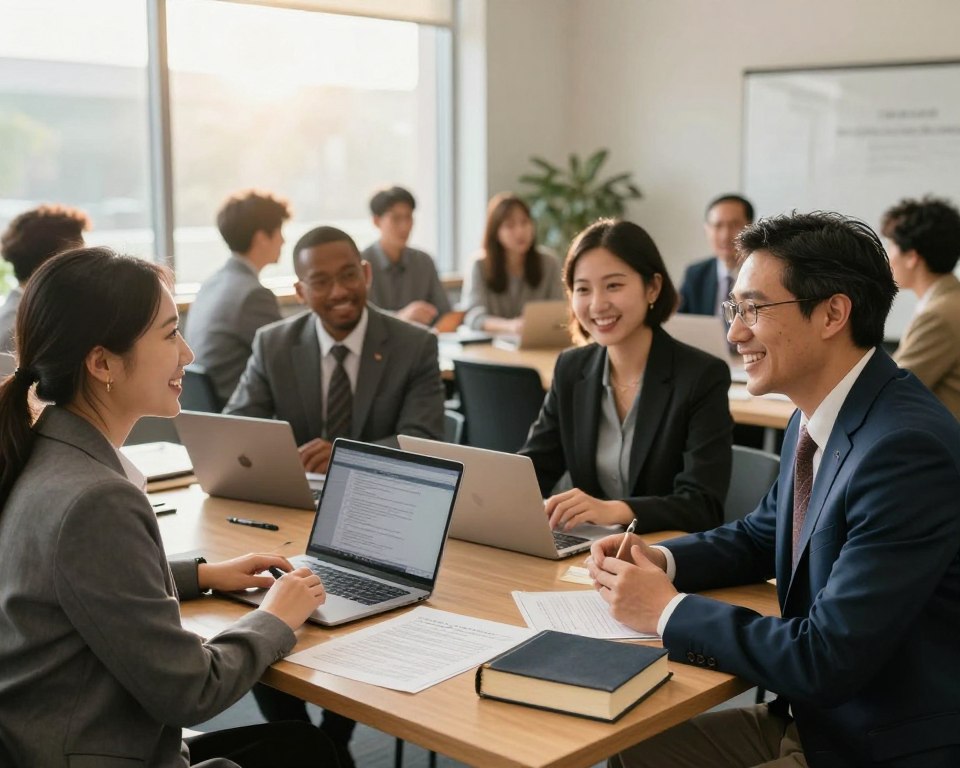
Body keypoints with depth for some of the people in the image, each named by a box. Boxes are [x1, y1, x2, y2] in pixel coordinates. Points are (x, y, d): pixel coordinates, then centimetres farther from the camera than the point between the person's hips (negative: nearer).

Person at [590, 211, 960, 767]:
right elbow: (760, 537, 18)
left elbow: (828, 659, -28)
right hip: (810, 716, 8)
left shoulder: (907, 449, -27)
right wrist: (659, 560, -1)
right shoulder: (815, 421, 2)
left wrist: (668, 609, -17)